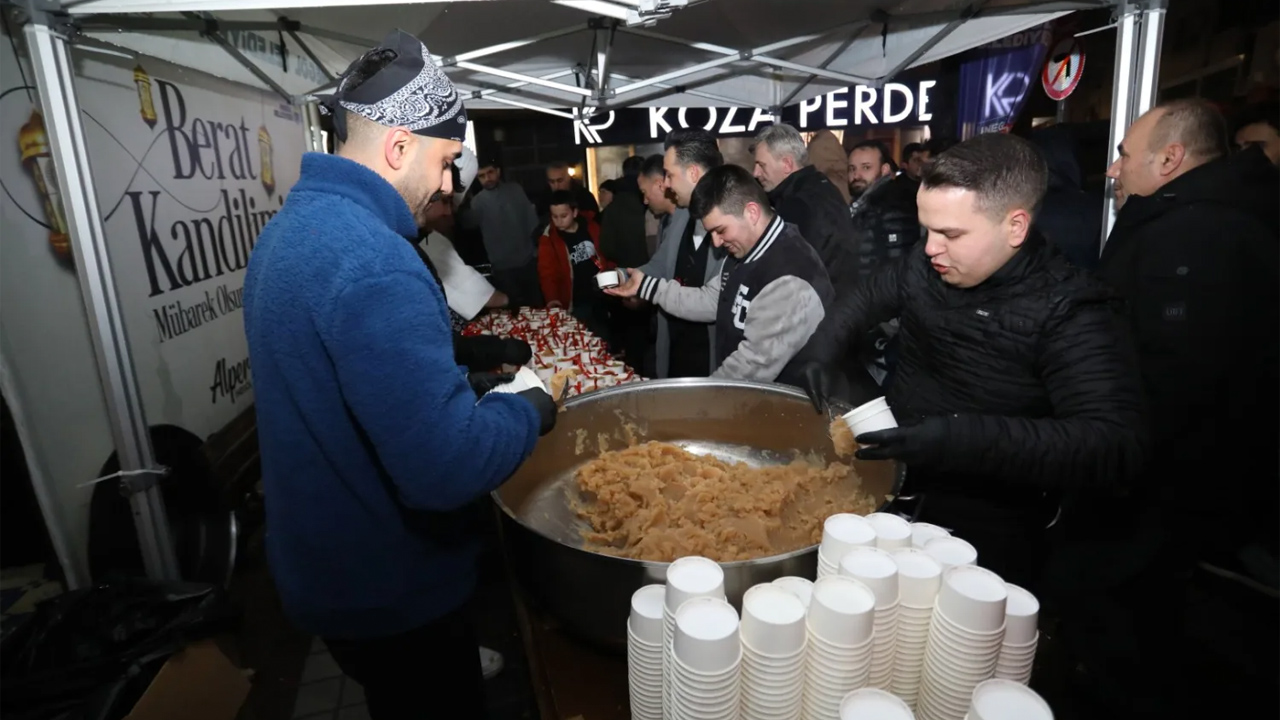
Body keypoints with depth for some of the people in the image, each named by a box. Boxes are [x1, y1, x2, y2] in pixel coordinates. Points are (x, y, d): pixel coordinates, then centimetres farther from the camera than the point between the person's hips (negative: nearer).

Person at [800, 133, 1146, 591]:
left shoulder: (1067, 313, -18)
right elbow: (866, 299, 17)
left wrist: (963, 438, -35)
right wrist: (823, 350, -2)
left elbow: (1114, 448, -26)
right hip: (894, 487, 5)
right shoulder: (925, 264, 0)